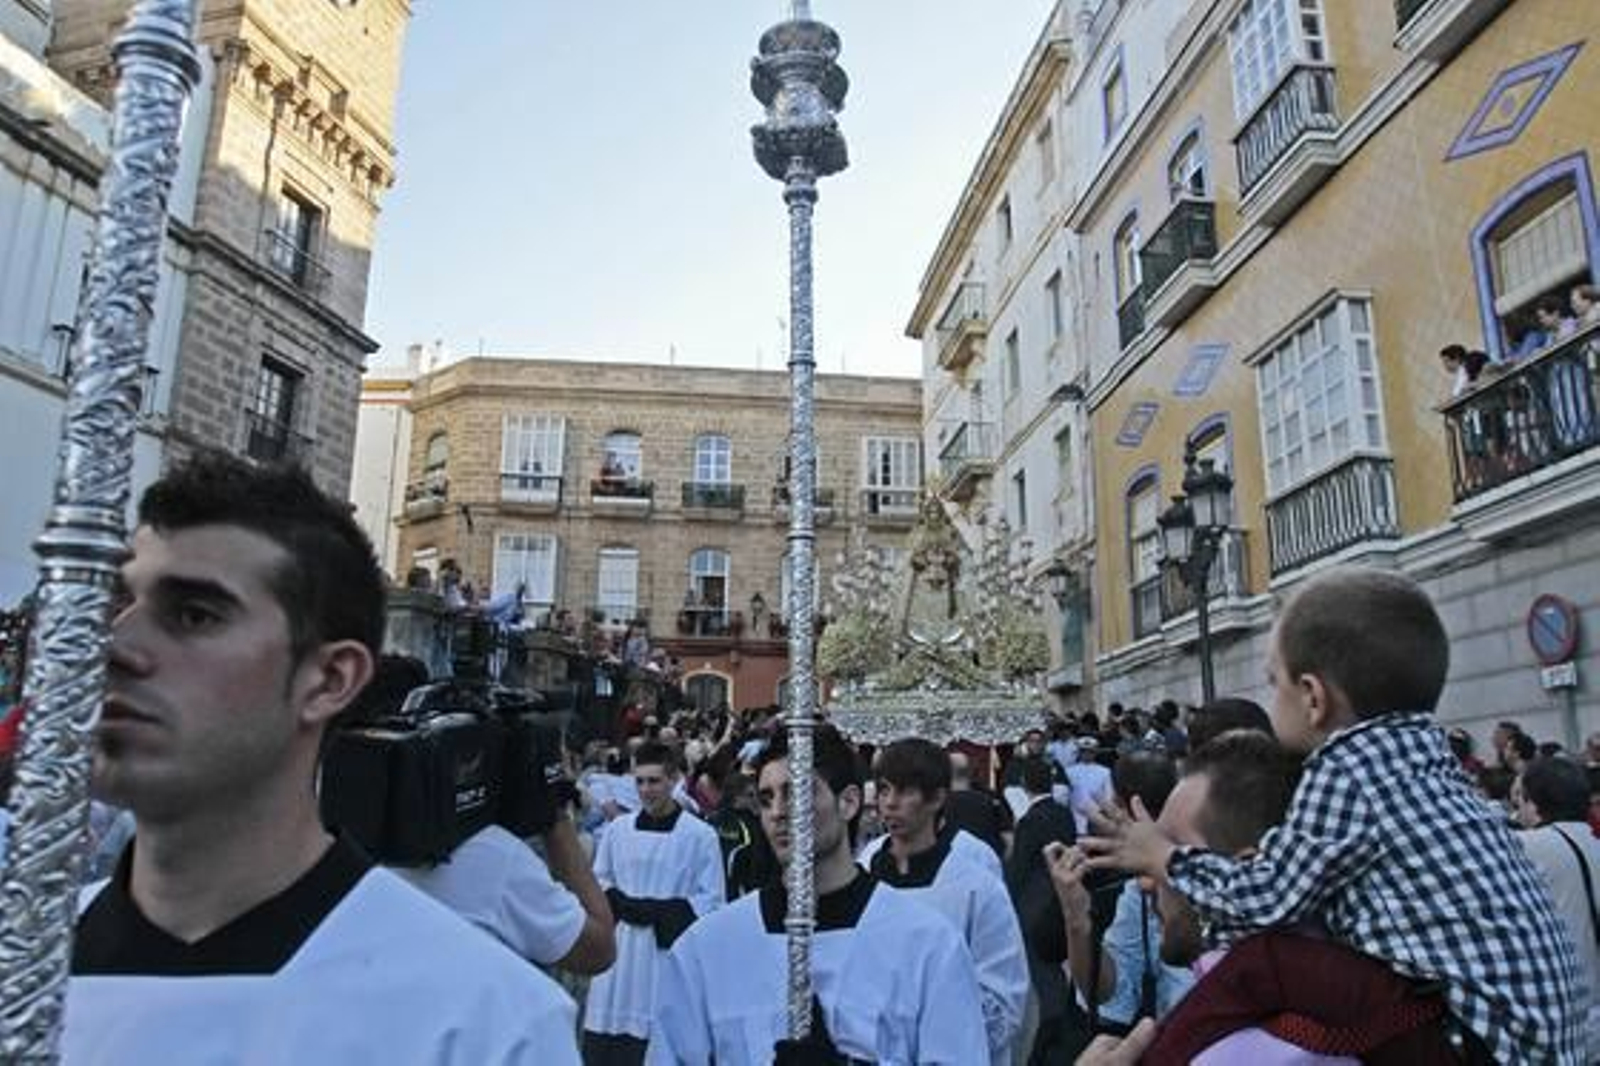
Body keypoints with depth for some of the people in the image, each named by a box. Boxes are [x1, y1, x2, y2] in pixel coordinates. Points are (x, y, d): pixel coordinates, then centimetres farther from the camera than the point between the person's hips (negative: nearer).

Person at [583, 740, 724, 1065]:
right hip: (618, 950, 4)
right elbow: (597, 881, 14)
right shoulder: (617, 829, 4)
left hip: (671, 952, -4)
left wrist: (660, 911, -15)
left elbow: (712, 900, -6)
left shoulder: (700, 835, -8)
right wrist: (623, 905, -7)